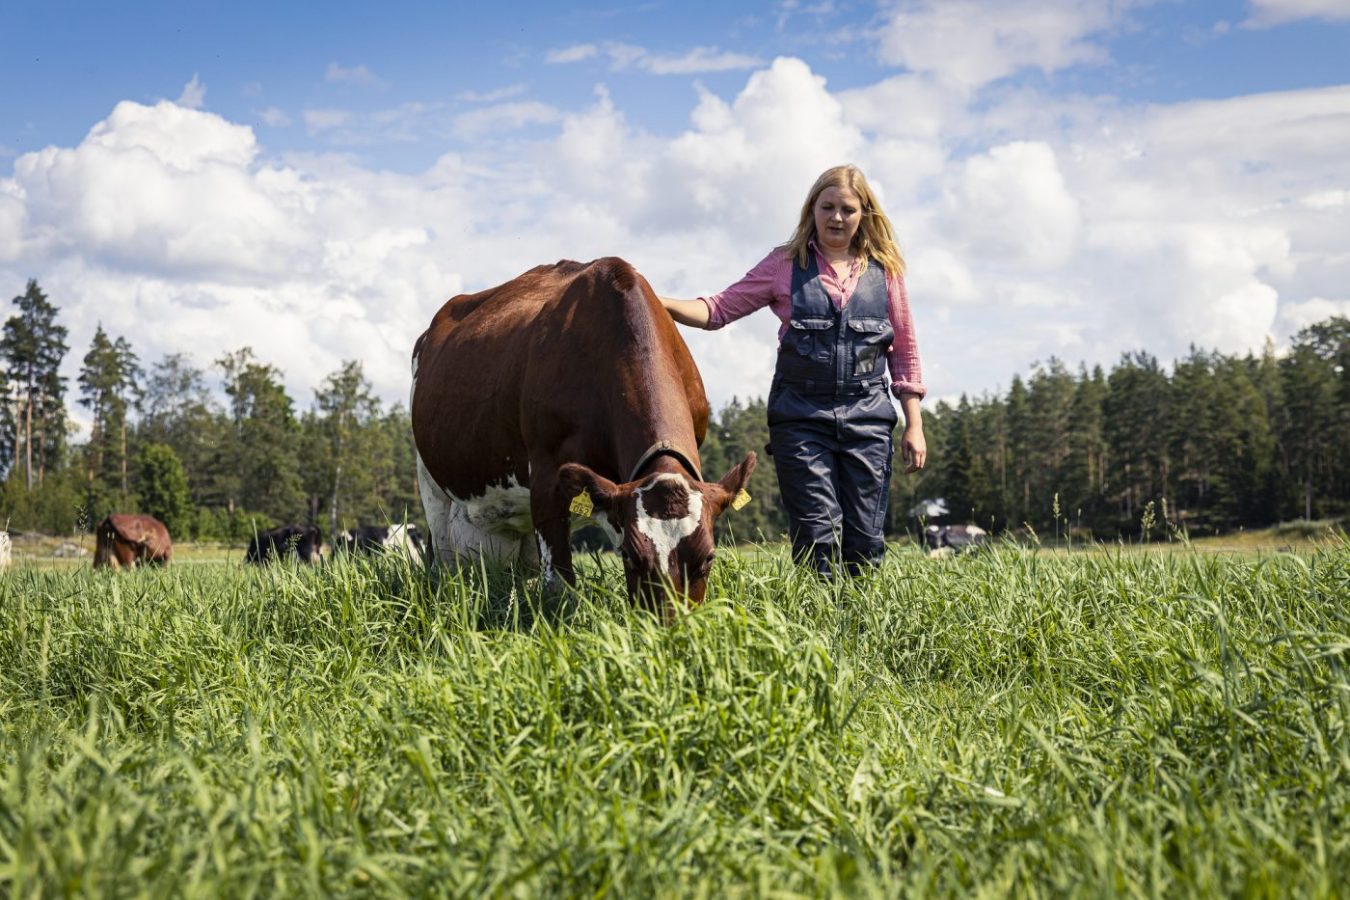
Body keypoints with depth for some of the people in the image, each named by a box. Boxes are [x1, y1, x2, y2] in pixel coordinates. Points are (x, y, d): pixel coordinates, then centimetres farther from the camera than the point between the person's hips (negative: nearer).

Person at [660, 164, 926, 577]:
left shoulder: (885, 271, 9)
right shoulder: (785, 265, 6)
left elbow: (904, 351, 12)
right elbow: (719, 309, 3)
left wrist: (914, 426, 7)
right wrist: (663, 304, -15)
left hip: (867, 415, 1)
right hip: (800, 415, -1)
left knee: (864, 542, 0)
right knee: (817, 539, -6)